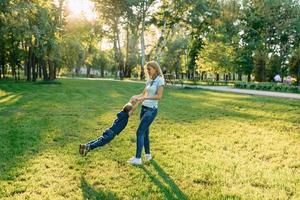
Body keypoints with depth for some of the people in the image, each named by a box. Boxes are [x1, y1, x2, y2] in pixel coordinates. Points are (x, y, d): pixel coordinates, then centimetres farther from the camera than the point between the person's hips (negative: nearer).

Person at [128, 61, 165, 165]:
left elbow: (159, 96, -18)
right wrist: (136, 97, -5)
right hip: (144, 108, 8)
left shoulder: (159, 80, -10)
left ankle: (138, 158, -4)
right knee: (145, 132, 14)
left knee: (139, 132, -10)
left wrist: (145, 98, -26)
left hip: (151, 110, -8)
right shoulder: (149, 80, 12)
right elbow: (143, 93, 14)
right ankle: (148, 154, 29)